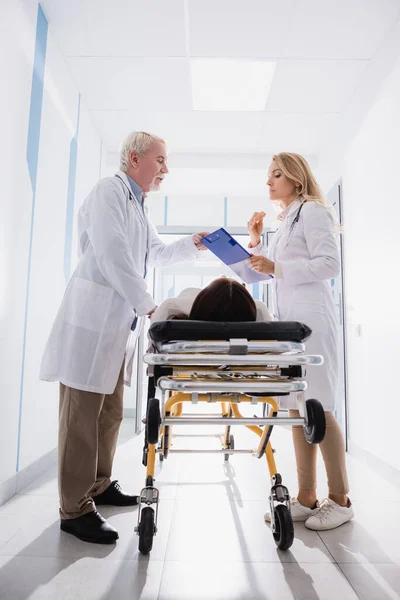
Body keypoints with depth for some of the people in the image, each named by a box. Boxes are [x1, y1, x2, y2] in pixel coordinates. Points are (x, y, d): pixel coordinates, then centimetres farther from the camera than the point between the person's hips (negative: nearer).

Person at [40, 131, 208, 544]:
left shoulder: (137, 204, 22)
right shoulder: (109, 191, -7)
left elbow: (156, 253, 32)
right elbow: (113, 254, -19)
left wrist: (191, 245, 17)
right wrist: (148, 305, -17)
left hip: (119, 321, 10)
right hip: (94, 318, -10)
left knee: (109, 412, 15)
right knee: (82, 414, -3)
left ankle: (98, 485, 29)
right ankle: (75, 510, 8)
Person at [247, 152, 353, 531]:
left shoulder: (312, 210, -1)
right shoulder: (286, 221, 23)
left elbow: (330, 263, -12)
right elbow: (267, 273, 22)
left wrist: (276, 267, -15)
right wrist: (255, 243, 12)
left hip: (310, 320, -8)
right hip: (287, 321, 8)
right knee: (296, 410, 6)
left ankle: (340, 499, 9)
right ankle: (306, 497, 13)